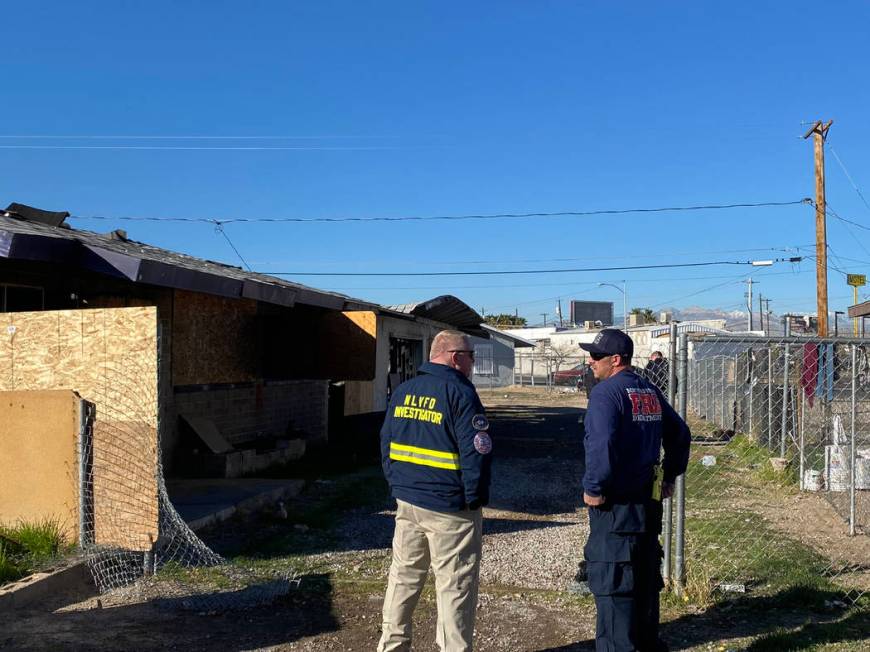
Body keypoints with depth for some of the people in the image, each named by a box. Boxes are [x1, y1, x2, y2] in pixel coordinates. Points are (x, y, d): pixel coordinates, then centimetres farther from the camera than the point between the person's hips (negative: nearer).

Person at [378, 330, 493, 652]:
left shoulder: (402, 391, 8)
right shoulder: (460, 393, -14)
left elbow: (386, 443, 12)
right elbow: (476, 453, -16)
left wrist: (398, 485, 16)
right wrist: (475, 498, -6)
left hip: (407, 503, 7)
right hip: (450, 509, -7)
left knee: (403, 578, 17)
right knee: (454, 588, 3)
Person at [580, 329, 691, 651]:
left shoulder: (606, 392, -15)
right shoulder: (650, 391, 11)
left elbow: (602, 444, -28)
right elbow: (680, 433, 18)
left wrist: (593, 488, -18)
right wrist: (670, 476, 22)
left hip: (615, 505, -9)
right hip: (649, 502, 9)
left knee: (611, 584, -2)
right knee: (646, 578, 20)